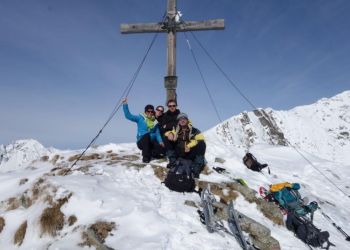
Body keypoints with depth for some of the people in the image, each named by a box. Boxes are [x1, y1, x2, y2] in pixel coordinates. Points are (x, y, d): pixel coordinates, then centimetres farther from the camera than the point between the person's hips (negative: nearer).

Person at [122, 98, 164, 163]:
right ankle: (146, 156, -21)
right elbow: (128, 116, -8)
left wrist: (160, 141, -11)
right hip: (141, 142, -3)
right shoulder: (140, 118, 1)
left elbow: (157, 133, 6)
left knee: (160, 147, -27)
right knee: (147, 135, -36)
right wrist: (125, 105, -18)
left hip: (151, 142, 3)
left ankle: (150, 153, 10)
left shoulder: (155, 121, 9)